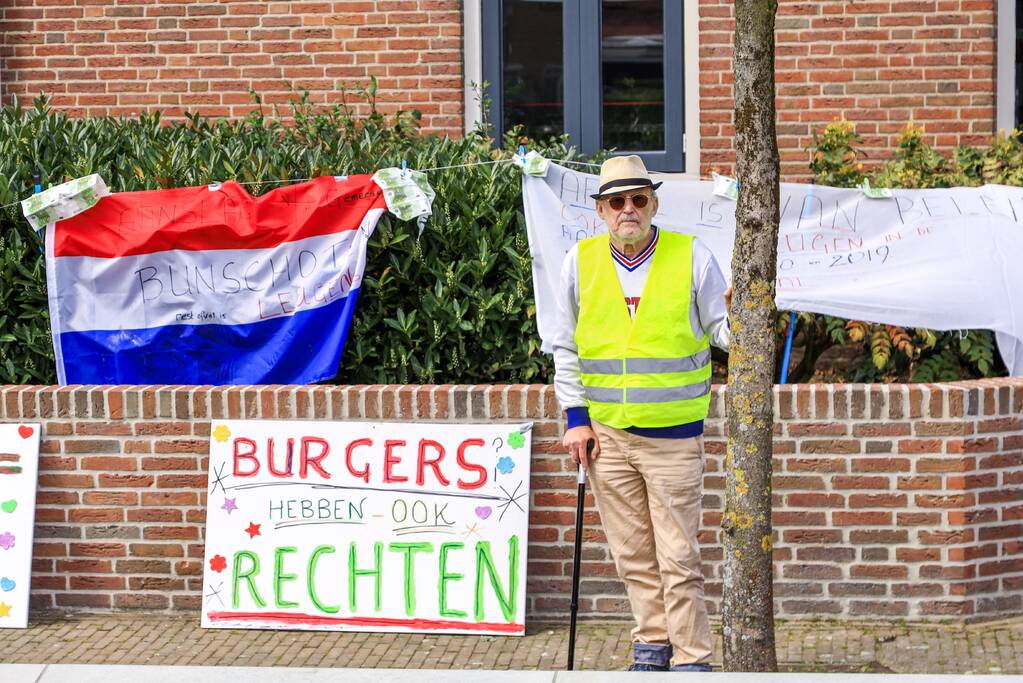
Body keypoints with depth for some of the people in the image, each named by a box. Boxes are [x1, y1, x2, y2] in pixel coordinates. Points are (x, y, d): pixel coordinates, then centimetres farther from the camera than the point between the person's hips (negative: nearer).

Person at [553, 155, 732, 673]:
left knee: (678, 556, -4)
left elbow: (721, 329, 3)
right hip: (605, 433, 3)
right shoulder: (580, 262, 5)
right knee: (633, 553, 9)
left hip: (674, 435, -3)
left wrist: (736, 319, -21)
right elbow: (566, 347, 11)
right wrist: (575, 416, 5)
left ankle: (691, 659, 3)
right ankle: (653, 644, 22)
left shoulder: (692, 257, -1)